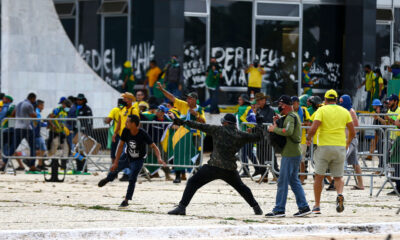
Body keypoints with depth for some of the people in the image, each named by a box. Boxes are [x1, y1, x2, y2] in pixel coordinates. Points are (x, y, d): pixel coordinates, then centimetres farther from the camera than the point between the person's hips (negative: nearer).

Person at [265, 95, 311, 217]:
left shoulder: (290, 117, -14)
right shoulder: (294, 116, 19)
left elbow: (288, 131, -30)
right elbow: (286, 129, 24)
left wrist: (274, 129, -19)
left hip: (290, 154, -10)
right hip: (295, 153, 10)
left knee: (283, 181, -7)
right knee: (294, 181, 14)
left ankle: (279, 210, -5)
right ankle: (304, 207, 13)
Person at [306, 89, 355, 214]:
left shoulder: (322, 110, -2)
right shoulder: (344, 112, 8)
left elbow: (313, 128, -14)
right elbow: (352, 132, 8)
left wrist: (308, 138, 5)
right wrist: (348, 143, 27)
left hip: (324, 147, -2)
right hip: (340, 147, 2)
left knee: (319, 176, 10)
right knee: (338, 177, 11)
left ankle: (317, 206, 10)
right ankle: (340, 194, -20)